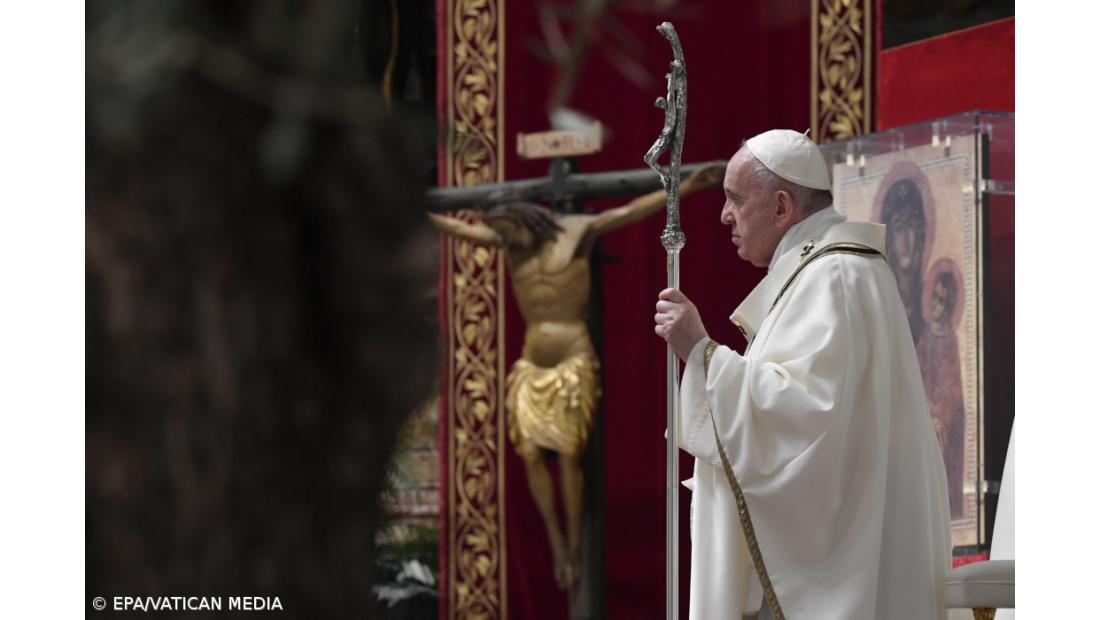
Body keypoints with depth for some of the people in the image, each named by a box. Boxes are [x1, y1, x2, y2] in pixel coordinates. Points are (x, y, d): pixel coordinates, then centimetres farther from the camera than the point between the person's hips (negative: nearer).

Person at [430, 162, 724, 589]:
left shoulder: (575, 232, -4)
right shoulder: (511, 243, 9)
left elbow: (632, 212, -13)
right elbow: (459, 229, 19)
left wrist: (686, 188, -22)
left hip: (574, 365, -5)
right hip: (531, 366, 5)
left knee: (568, 455, -7)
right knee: (530, 454, -5)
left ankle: (574, 546, 5)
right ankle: (556, 544, 5)